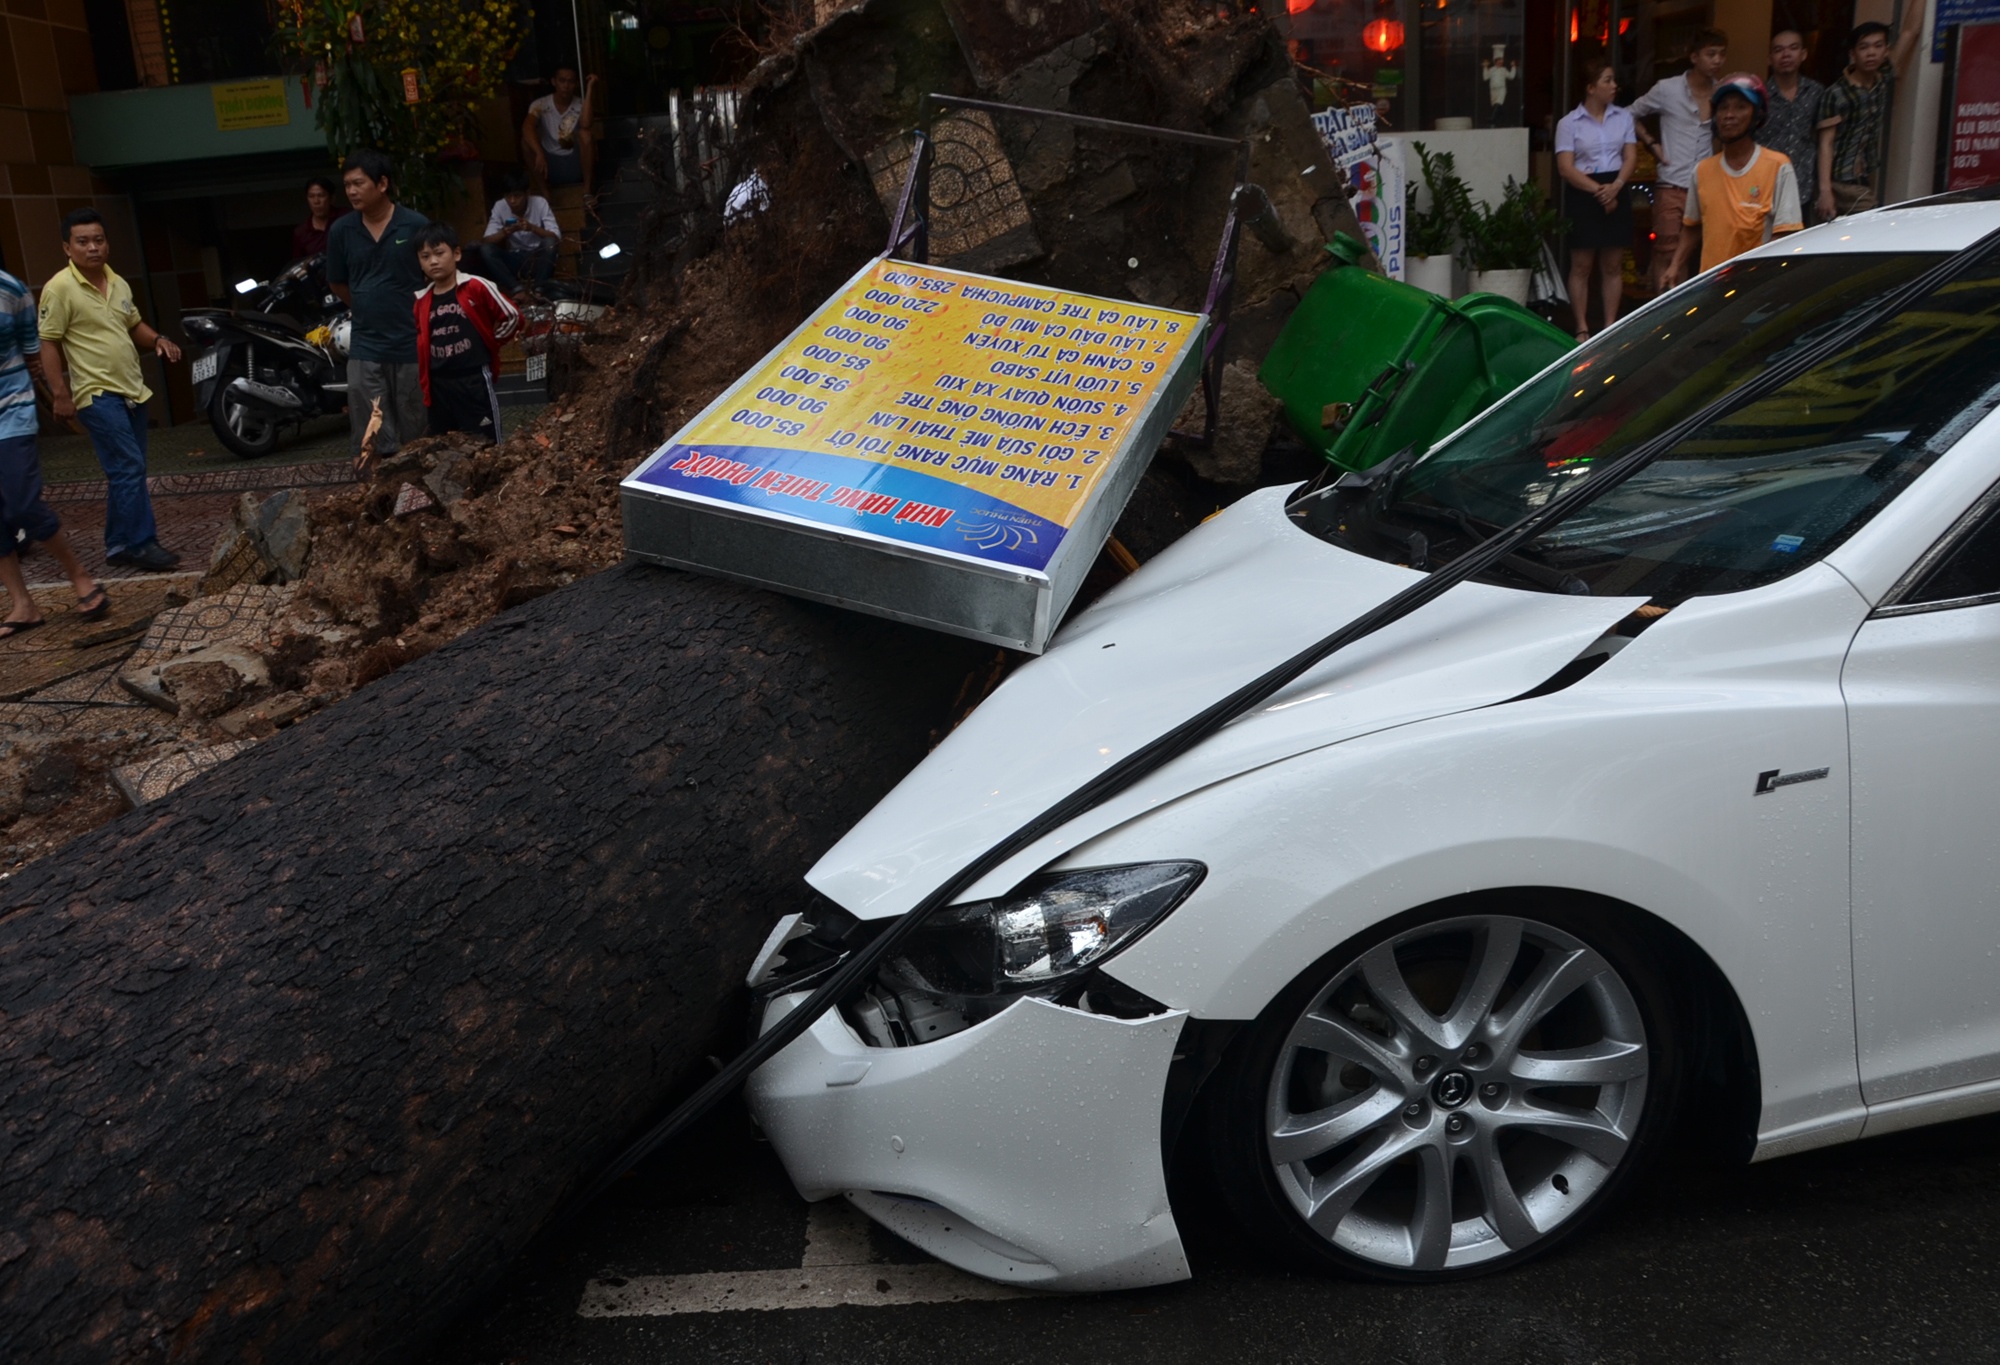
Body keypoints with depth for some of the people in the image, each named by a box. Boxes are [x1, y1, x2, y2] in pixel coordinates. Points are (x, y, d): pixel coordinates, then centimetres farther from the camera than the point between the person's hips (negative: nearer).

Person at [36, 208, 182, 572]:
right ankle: (139, 544, -8)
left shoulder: (118, 283, 10)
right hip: (97, 394, -8)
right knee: (129, 468, -13)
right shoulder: (60, 289, -12)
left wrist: (157, 340, 4)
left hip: (132, 390, 8)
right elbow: (48, 344, -12)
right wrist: (60, 393, -17)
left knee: (127, 471, 11)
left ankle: (121, 544, 18)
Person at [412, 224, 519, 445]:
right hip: (439, 386, 5)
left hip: (475, 380, -5)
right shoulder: (421, 301, 8)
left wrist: (488, 344, 5)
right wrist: (425, 384, 11)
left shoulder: (476, 287, -7)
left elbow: (511, 316, -1)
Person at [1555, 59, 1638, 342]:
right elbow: (1565, 168, -9)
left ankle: (1610, 327, 12)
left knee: (1613, 266, 6)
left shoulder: (1623, 118, 9)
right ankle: (1582, 329, 5)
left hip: (1616, 194, 3)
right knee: (1581, 266, 0)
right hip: (1582, 195, -3)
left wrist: (1615, 187, -16)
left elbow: (1631, 157, 3)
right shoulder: (1569, 123, -3)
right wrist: (1597, 190, -18)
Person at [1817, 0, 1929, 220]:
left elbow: (1911, 31, 12)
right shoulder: (1837, 94, -5)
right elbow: (1826, 144, -10)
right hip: (1846, 187, -6)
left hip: (1875, 183, 6)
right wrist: (1825, 190, -18)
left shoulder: (1885, 80, 9)